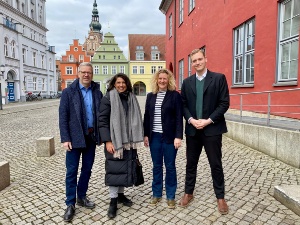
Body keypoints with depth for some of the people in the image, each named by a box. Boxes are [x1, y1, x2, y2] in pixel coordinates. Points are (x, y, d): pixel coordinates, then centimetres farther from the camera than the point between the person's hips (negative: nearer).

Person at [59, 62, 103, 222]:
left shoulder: (97, 93, 4)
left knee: (87, 169, 15)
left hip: (91, 137, 4)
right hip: (75, 138, -3)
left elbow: (101, 115, 6)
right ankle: (70, 204, 19)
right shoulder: (68, 92, -4)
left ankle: (81, 197, 33)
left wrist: (100, 135, 3)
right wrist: (65, 138, -13)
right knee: (72, 171, 4)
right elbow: (63, 117, -7)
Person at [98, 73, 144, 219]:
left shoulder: (131, 98, 9)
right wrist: (107, 141, -17)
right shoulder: (108, 98, -6)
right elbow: (102, 120, -10)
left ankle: (121, 194, 29)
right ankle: (113, 200, 12)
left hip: (129, 140, 5)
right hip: (114, 140, -5)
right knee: (114, 169, -1)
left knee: (125, 168, 12)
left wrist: (136, 139, 10)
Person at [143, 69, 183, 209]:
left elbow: (179, 117, -8)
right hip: (154, 136, 4)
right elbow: (146, 116, 9)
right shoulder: (150, 96, 8)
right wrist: (145, 134, 4)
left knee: (170, 166, 8)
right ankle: (156, 194, 27)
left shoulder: (175, 95, -4)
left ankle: (170, 196, 23)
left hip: (169, 137, -3)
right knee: (156, 166, 12)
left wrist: (178, 136, -14)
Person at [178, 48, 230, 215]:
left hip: (212, 129, -3)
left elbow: (224, 103, -6)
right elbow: (183, 104, 7)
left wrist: (208, 120, -14)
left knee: (216, 164, 7)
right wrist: (191, 120, -10)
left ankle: (220, 197, 25)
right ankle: (188, 193, 30)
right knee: (191, 163, 13)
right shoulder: (187, 82, 9)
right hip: (192, 129, 3)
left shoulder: (219, 78, -1)